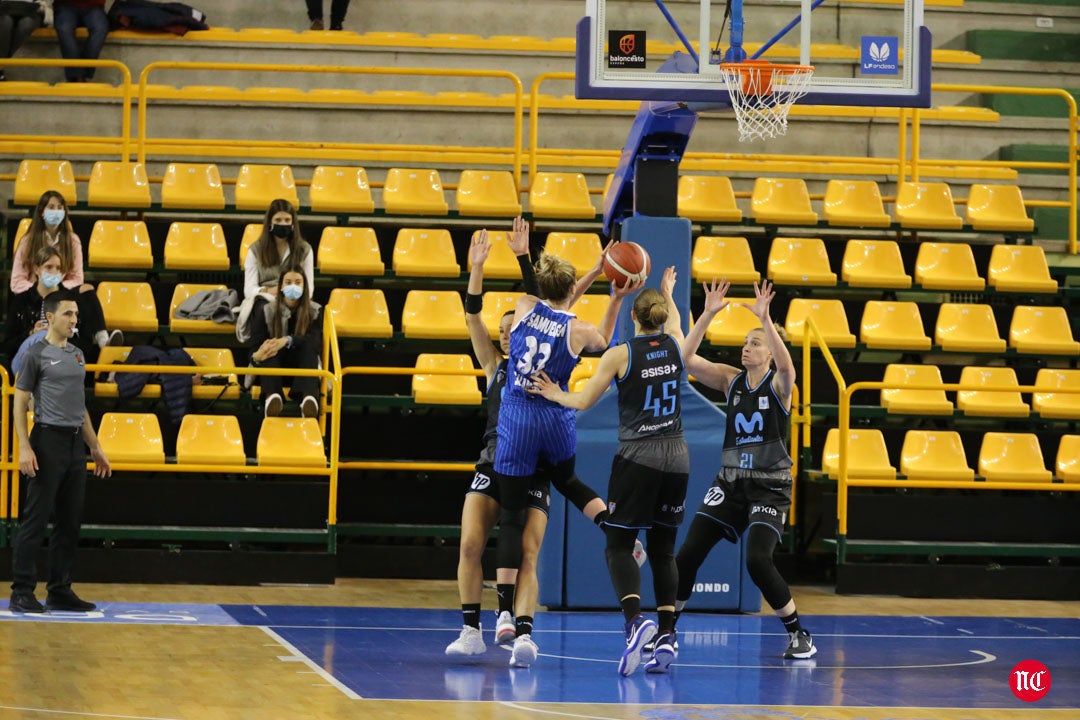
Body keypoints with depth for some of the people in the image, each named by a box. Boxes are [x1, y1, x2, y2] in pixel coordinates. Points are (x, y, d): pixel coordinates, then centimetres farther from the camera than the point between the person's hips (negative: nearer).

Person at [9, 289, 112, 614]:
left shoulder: (77, 355, 16)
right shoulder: (37, 355, -5)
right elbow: (19, 403, -8)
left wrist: (95, 447, 20)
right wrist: (24, 448, -17)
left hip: (75, 444, 7)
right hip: (48, 442, -7)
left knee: (70, 523, 8)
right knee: (35, 520, -6)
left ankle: (60, 590, 14)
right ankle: (22, 593, -4)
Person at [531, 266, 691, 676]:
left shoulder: (620, 355, -8)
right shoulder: (675, 346, 4)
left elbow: (584, 401, -2)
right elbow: (674, 323, 30)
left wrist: (555, 395, 19)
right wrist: (668, 294, 50)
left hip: (637, 457, -4)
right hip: (676, 457, 4)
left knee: (618, 546, -1)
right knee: (663, 548, 10)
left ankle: (636, 620, -25)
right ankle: (666, 636, 0)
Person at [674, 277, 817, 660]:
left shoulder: (779, 383, -6)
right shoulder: (731, 379, 5)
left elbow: (785, 364, -31)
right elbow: (686, 358, -6)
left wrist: (765, 318, -38)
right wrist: (708, 314, -15)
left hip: (770, 484, -5)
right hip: (730, 480, 5)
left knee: (757, 560, -20)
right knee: (688, 553, -4)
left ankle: (799, 635, -5)